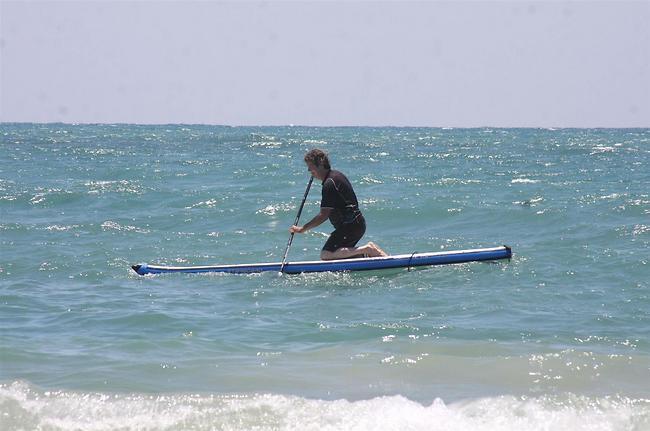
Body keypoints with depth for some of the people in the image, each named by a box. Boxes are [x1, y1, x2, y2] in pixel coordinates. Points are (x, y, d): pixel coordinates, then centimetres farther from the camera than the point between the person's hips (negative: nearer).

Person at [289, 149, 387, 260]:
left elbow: (324, 215, -21)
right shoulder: (337, 175, 13)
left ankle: (367, 249, -13)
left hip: (350, 226, -10)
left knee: (326, 255, -15)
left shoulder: (329, 183, -18)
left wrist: (303, 229, -16)